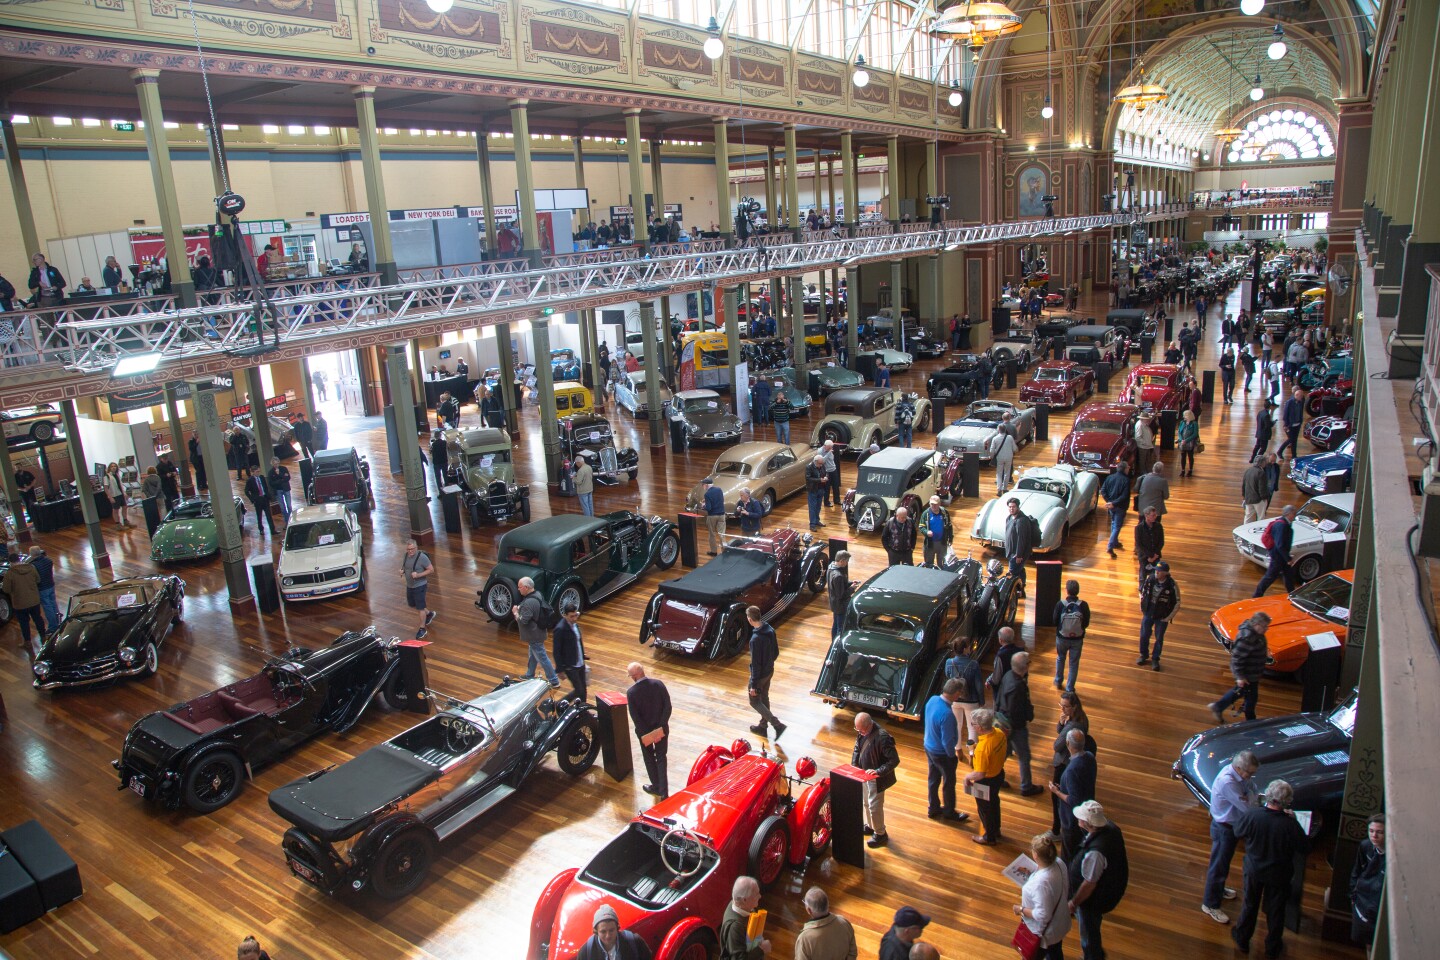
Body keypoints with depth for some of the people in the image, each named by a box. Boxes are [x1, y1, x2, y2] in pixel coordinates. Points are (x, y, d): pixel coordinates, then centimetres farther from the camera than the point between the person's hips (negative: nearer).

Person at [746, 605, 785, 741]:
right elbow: (776, 652, 5)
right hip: (770, 671, 8)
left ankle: (777, 725, 5)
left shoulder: (755, 639, -32)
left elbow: (755, 664, -26)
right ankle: (763, 726, 38)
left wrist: (753, 685, -18)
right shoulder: (770, 630, -7)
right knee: (764, 698, 23)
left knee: (754, 701, 11)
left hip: (760, 674, -8)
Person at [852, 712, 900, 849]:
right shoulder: (862, 732, -8)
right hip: (865, 774, 8)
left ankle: (880, 834, 23)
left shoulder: (882, 737, -32)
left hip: (877, 778, -8)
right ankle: (871, 826, 44)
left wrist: (878, 771, -32)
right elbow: (857, 749, 9)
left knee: (874, 806, 4)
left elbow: (894, 760, -28)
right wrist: (854, 766, -2)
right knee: (867, 803, 23)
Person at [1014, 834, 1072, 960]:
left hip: (1045, 932, -7)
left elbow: (1042, 915, -34)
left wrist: (1021, 910, -18)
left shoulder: (1040, 883, -43)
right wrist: (1032, 874, 4)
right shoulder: (1059, 863, -19)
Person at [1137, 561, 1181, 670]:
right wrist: (1142, 606, 5)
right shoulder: (1149, 578, -13)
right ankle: (1144, 656, 34)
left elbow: (1177, 604, -11)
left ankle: (1155, 659, 29)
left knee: (1159, 638, 11)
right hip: (1148, 613, 3)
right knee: (1144, 635, 13)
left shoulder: (1172, 585, -22)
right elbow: (1141, 591, 7)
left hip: (1162, 616, -3)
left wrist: (1169, 617, -10)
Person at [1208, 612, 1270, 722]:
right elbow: (1237, 658, -30)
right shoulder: (1247, 638, -34)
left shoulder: (1254, 631, -5)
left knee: (1239, 691, 25)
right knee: (1251, 697, 12)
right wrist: (1240, 677, -25)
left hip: (1252, 671, 9)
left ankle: (1217, 707, 35)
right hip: (1248, 675, -9)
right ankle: (1250, 722, 34)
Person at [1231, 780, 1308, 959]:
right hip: (1278, 875, -1)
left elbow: (1237, 831, -8)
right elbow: (1304, 848, -13)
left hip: (1254, 870, 1)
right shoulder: (1290, 824, -31)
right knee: (1275, 910, 21)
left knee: (1249, 905, 23)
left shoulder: (1251, 815, -27)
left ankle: (1242, 939, 41)